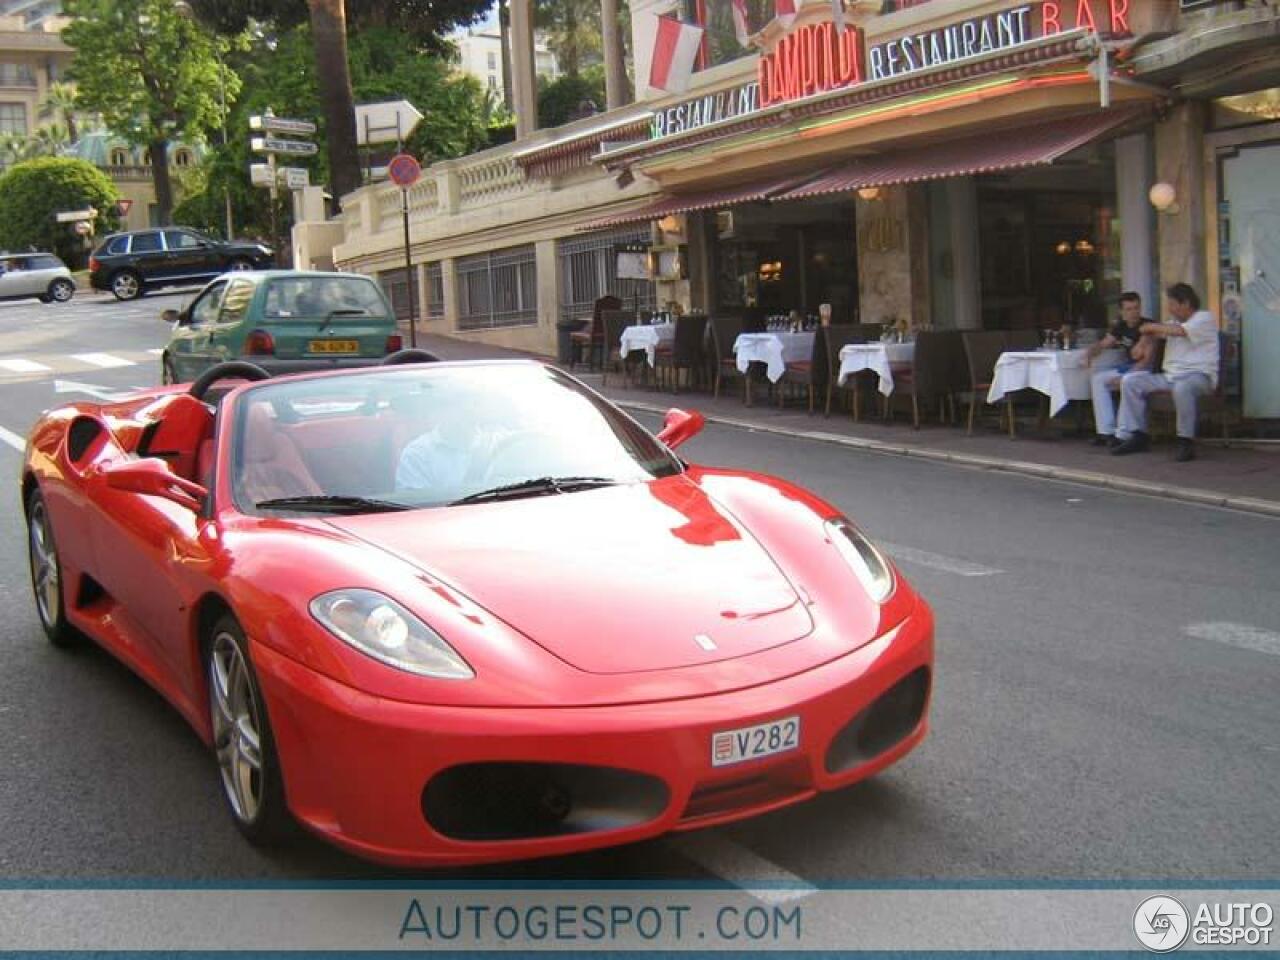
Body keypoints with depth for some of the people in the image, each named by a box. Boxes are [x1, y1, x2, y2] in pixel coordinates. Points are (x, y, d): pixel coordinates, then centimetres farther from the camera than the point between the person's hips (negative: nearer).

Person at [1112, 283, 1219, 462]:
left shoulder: (1205, 318, -2)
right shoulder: (1174, 322, 23)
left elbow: (1178, 331, -19)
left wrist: (1152, 327, -7)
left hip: (1199, 375, -8)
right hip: (1170, 376, 8)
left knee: (1181, 387, -42)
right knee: (1130, 380, -5)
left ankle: (1186, 441, -29)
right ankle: (1137, 435, -5)